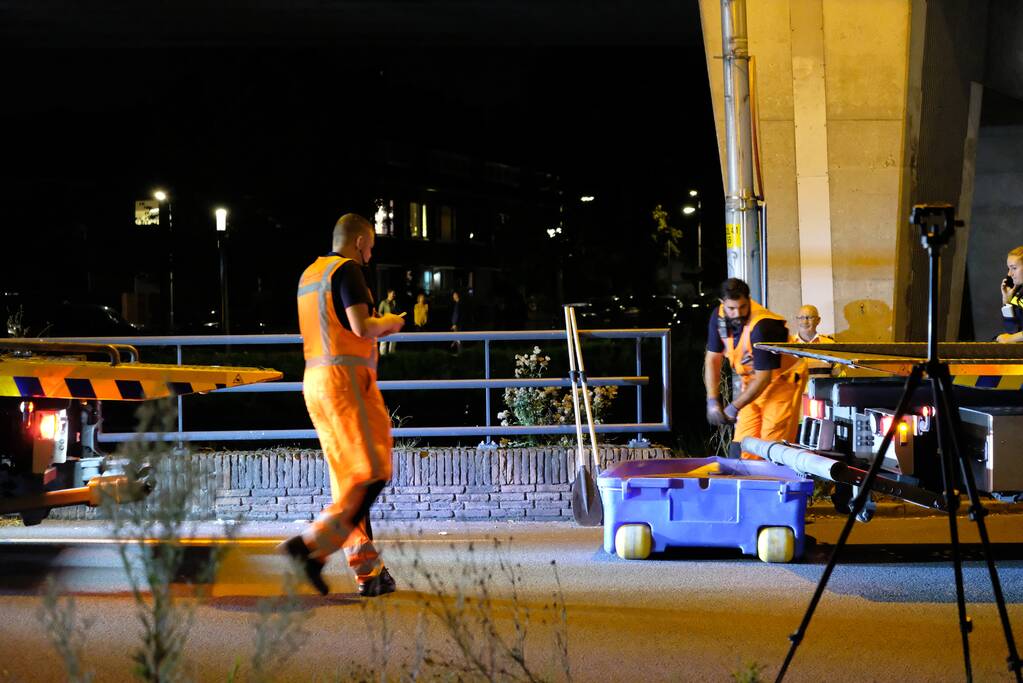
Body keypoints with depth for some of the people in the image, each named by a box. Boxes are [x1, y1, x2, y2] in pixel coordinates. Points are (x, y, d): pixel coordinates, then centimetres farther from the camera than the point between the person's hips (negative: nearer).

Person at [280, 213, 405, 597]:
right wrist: (387, 323, 2)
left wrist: (375, 331, 26)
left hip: (315, 379, 9)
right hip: (346, 378, -9)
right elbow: (361, 326, -17)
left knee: (347, 479, 9)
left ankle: (367, 571, 8)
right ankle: (313, 545, -19)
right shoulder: (347, 270, -8)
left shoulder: (309, 274, 20)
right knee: (372, 474, -8)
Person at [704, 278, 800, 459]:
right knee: (740, 448, -1)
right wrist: (712, 401, -8)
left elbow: (764, 378, -24)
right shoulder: (719, 317, -7)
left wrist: (734, 407, -19)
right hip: (751, 383, 7)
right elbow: (713, 359, 1)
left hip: (779, 381, -7)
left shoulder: (762, 327, -28)